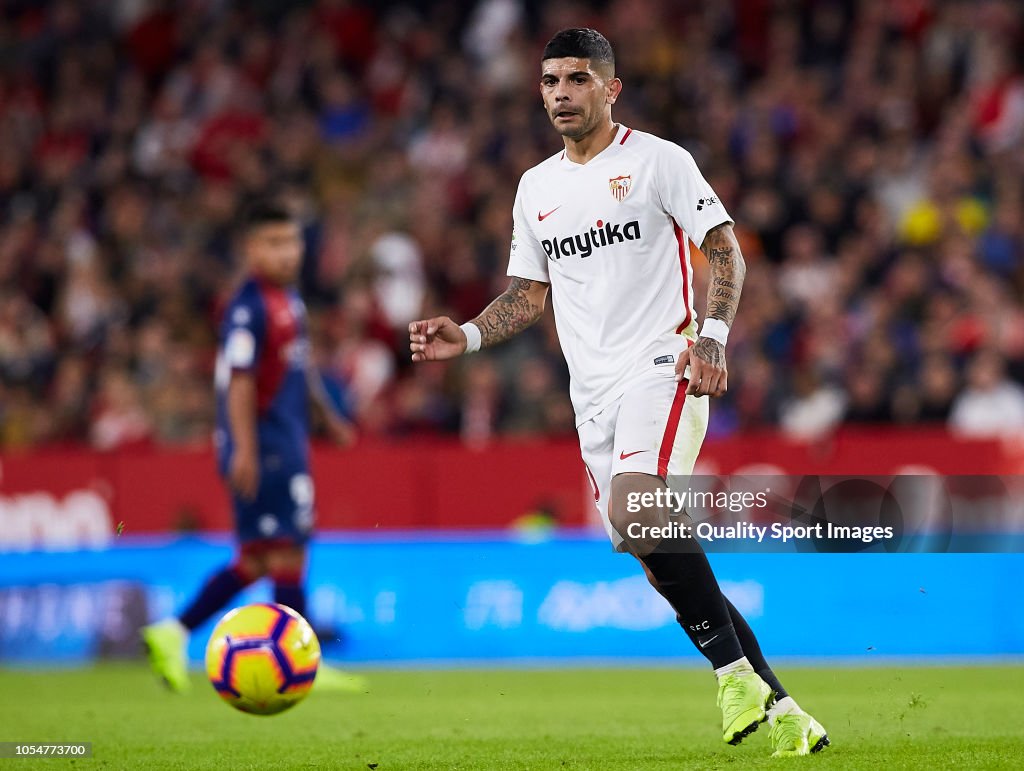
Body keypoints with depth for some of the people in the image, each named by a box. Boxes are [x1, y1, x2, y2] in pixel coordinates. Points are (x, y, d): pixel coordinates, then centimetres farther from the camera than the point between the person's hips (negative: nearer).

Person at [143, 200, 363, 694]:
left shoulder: (290, 300, 14)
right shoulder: (248, 308, -16)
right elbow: (240, 381, -21)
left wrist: (329, 416, 32)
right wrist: (245, 448, -25)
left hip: (287, 444, 10)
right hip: (263, 446, -10)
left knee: (257, 560, 11)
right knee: (287, 550, -5)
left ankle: (174, 634, 13)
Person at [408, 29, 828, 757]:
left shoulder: (658, 161, 0)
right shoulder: (536, 188, 17)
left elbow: (724, 248, -3)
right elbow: (529, 294, 23)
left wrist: (713, 334, -18)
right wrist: (465, 336, 6)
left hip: (662, 368, -6)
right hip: (594, 391, 6)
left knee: (636, 515, -30)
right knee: (663, 566, 1)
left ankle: (736, 671, -20)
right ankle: (779, 711, 7)